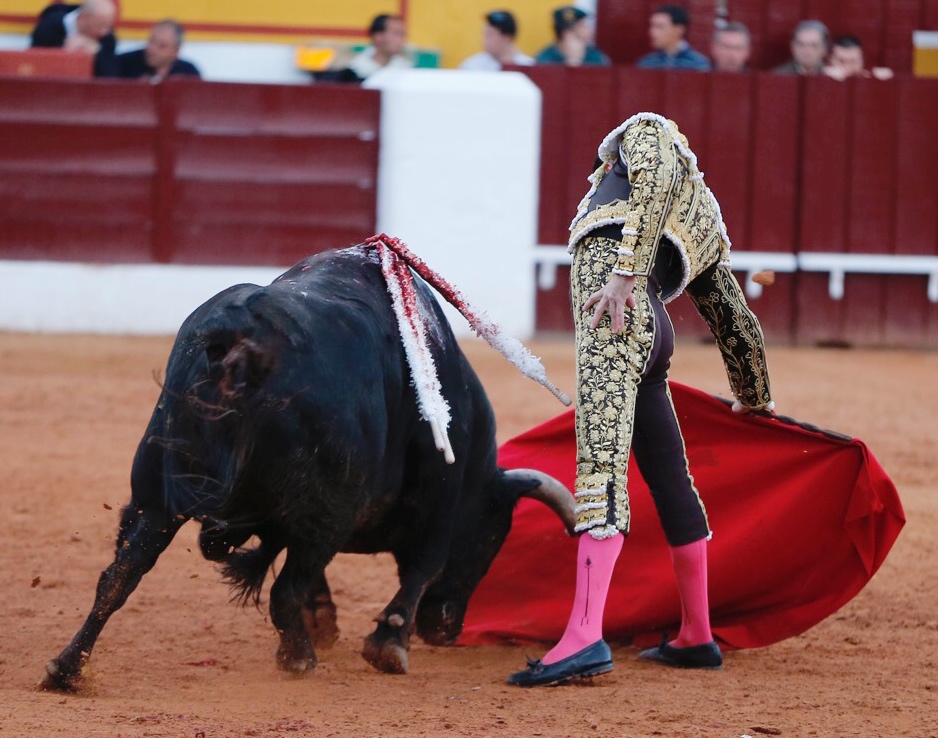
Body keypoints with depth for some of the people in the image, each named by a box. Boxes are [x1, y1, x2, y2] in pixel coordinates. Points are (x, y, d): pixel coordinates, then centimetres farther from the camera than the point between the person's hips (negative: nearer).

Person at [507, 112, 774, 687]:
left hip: (616, 303, -9)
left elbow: (656, 179, -8)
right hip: (652, 334, 9)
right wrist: (755, 399, 53)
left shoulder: (649, 131, 16)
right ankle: (698, 638, 28)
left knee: (602, 464, -20)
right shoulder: (706, 228, 34)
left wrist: (627, 270, -19)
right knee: (670, 479, 18)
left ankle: (585, 638, -34)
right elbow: (736, 322, 39)